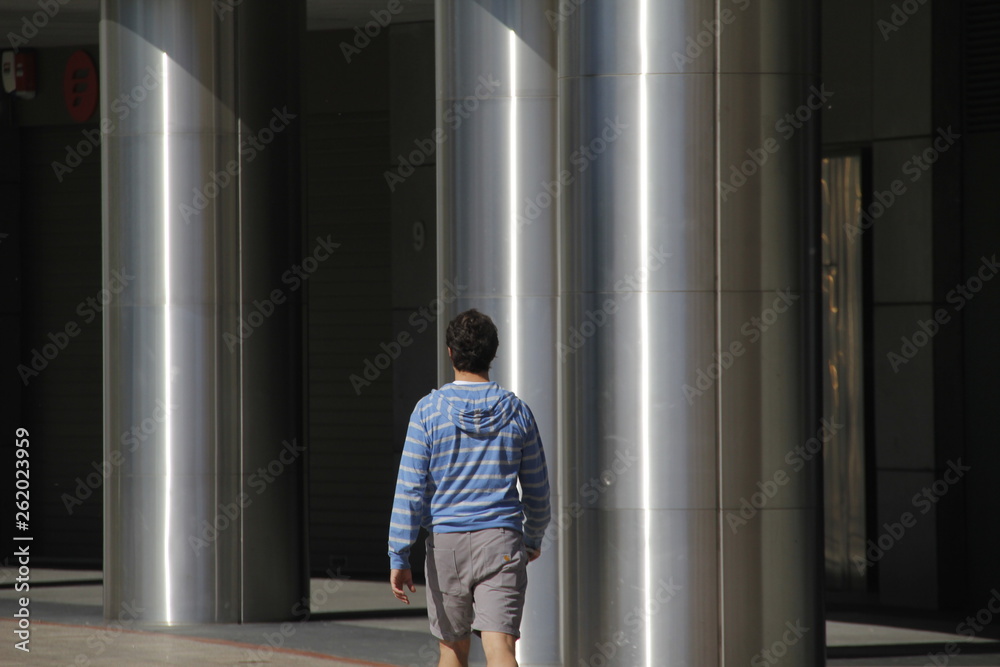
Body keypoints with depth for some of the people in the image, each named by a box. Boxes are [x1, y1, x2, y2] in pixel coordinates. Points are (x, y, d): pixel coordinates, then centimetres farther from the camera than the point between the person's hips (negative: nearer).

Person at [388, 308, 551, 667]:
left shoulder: (429, 410, -2)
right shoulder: (516, 410, 3)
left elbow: (410, 489, -6)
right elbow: (537, 490, 12)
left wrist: (399, 557, -4)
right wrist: (534, 539, 29)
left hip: (446, 543, 0)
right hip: (502, 543, 0)